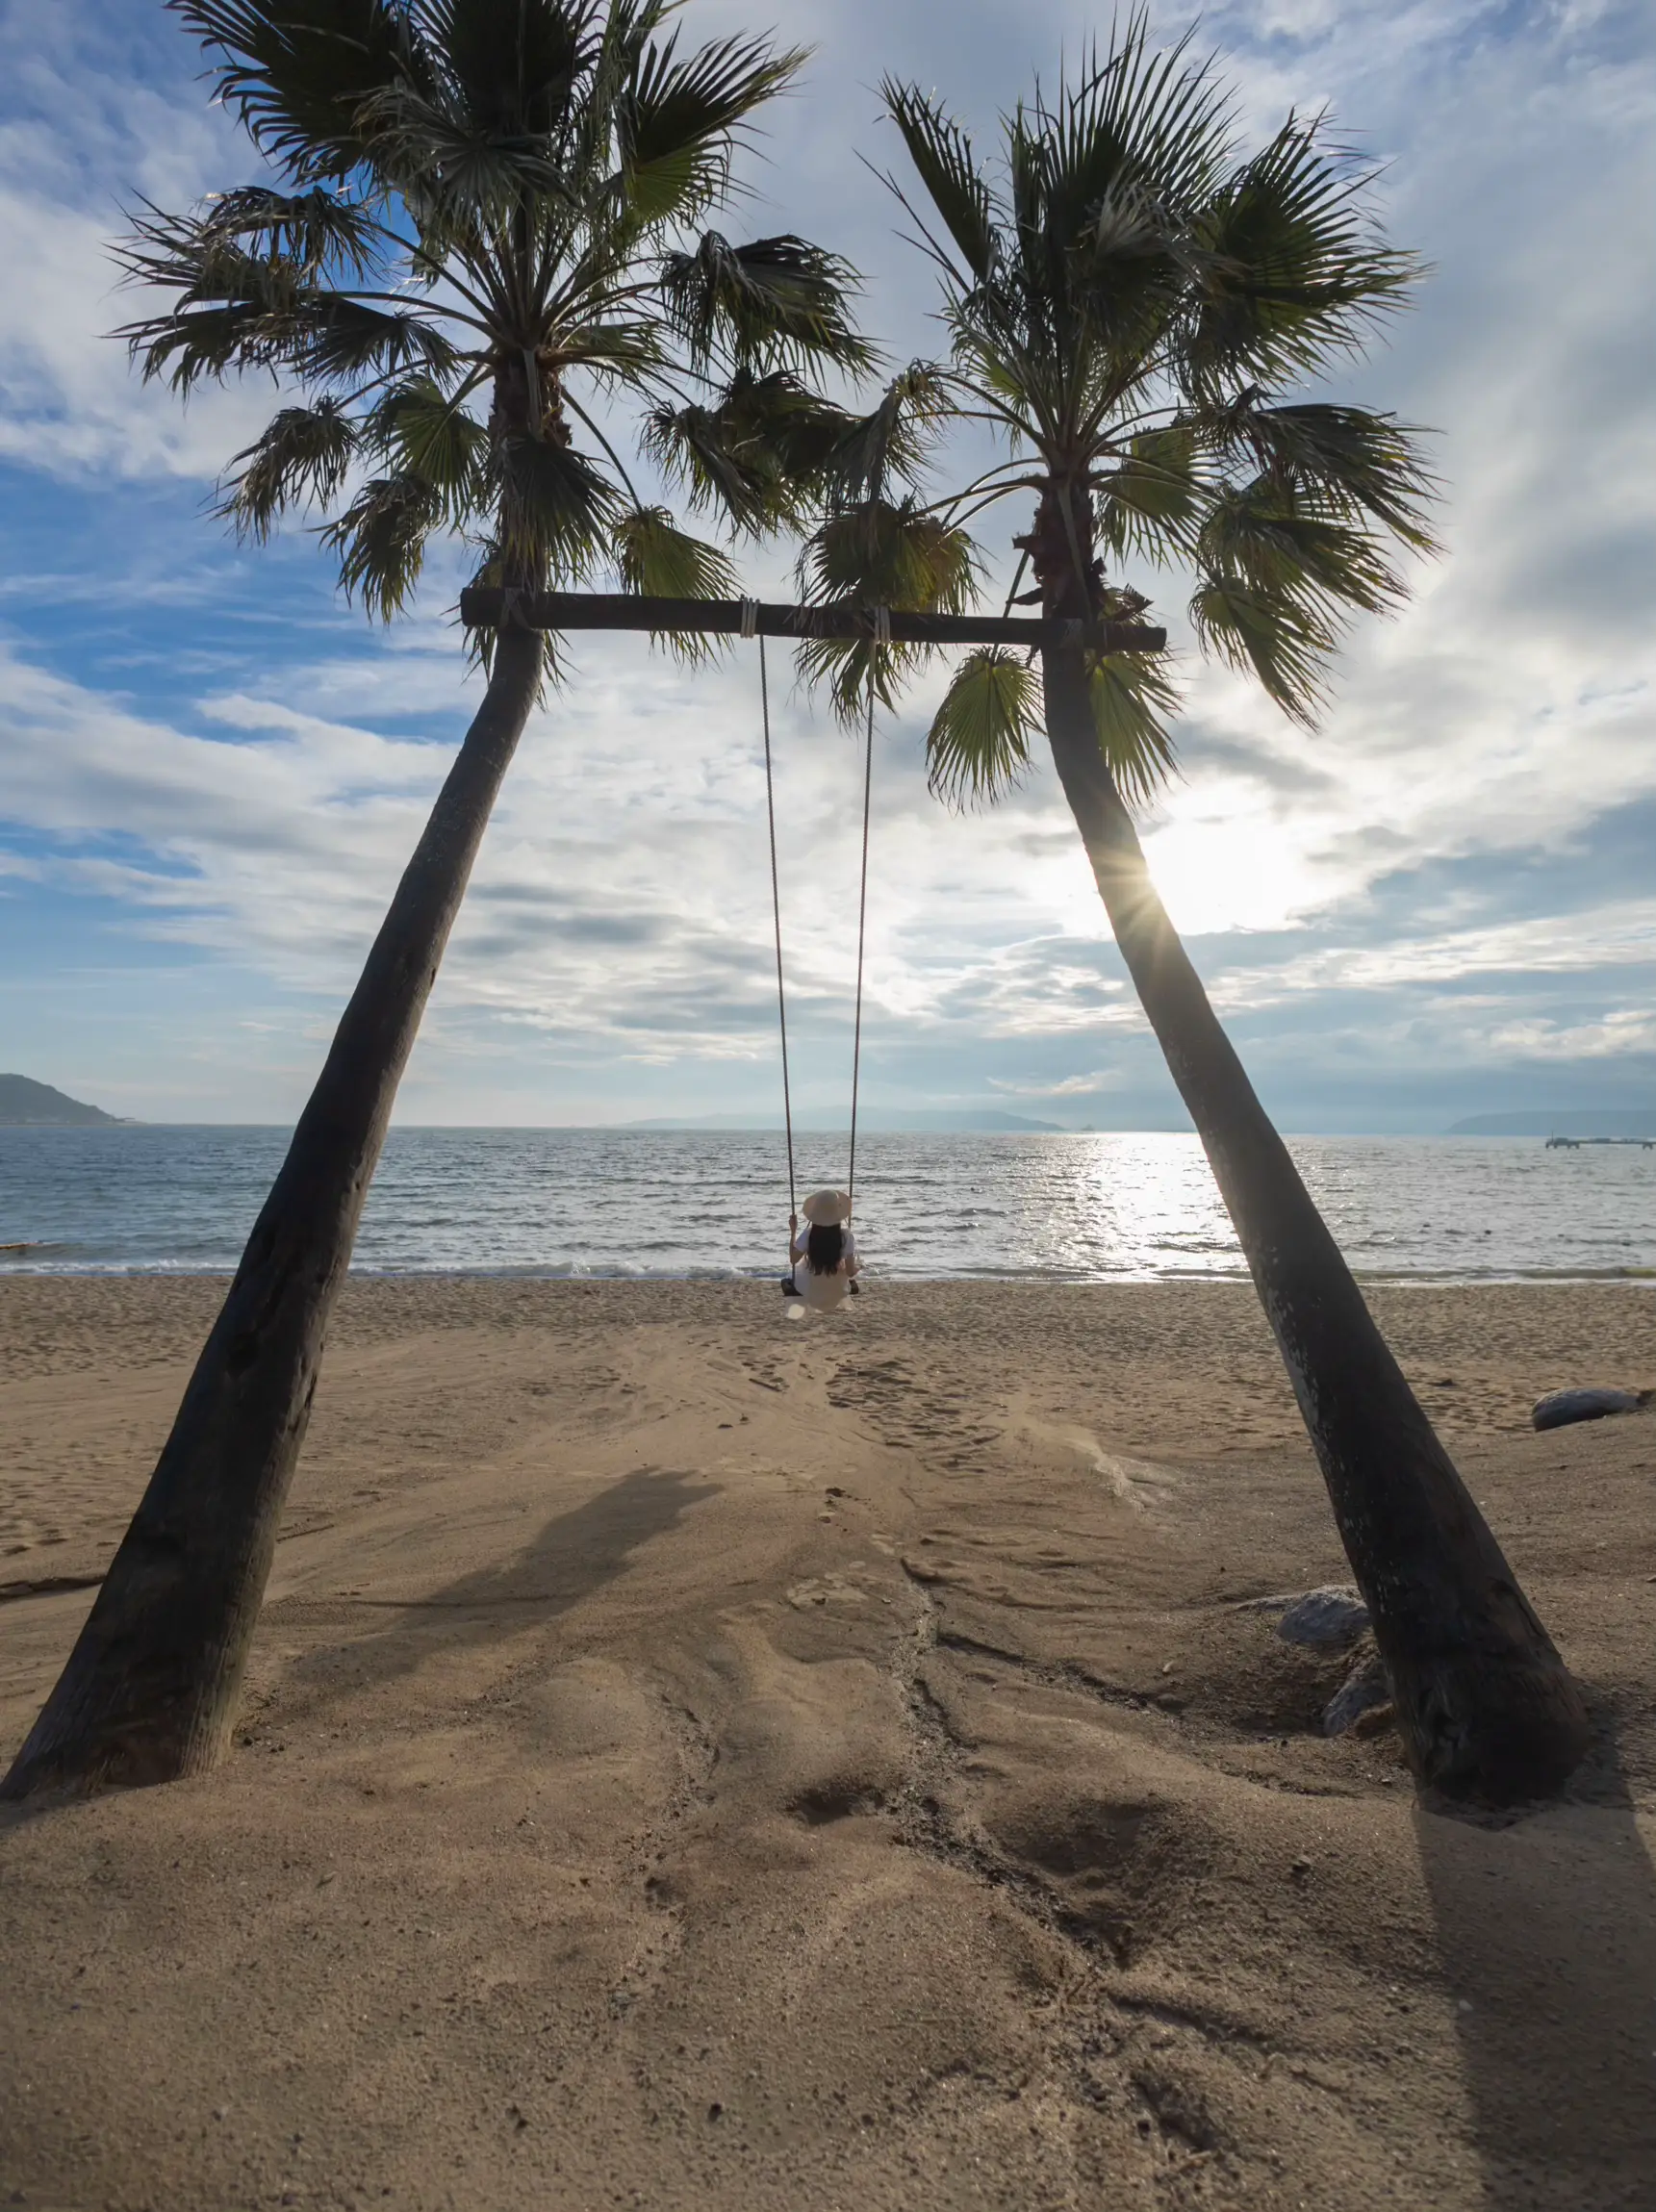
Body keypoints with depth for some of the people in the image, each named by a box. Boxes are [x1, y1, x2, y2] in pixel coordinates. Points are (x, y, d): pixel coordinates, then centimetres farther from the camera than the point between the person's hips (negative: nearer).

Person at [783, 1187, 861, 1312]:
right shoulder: (846, 1236, -22)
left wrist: (793, 1230, -5)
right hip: (837, 1293, 1)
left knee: (786, 1282, 31)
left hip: (811, 1293, -1)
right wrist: (859, 1266, 4)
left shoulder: (808, 1234, -22)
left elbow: (793, 1259, -10)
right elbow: (850, 1272, -19)